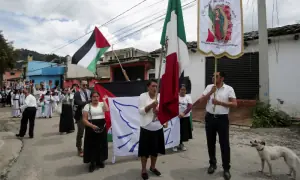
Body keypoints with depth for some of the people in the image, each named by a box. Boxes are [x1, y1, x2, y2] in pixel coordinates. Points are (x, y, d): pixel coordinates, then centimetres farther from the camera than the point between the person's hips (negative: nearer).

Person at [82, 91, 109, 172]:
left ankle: (99, 161, 29)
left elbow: (107, 110, -15)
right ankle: (92, 162, 18)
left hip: (102, 127, 2)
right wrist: (92, 125, -20)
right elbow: (84, 119, -5)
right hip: (91, 128, -2)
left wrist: (104, 100, -9)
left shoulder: (102, 104, 6)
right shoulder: (87, 106, -1)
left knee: (101, 144, 11)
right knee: (92, 145, 3)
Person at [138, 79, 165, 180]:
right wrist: (151, 105, -25)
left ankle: (153, 167, 37)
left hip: (158, 127, 4)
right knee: (145, 150, 5)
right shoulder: (143, 96, -8)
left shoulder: (160, 96, 2)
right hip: (146, 128, -4)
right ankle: (143, 170, 24)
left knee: (155, 149, 16)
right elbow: (140, 111, -13)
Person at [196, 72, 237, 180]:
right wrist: (211, 92, -15)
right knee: (210, 143, 13)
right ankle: (212, 164, 31)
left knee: (224, 144, 3)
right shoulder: (209, 87, 6)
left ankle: (226, 168, 16)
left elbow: (234, 104, -8)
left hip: (222, 118, -3)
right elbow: (201, 100, -2)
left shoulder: (229, 89, -2)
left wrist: (220, 102, -18)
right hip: (210, 118, 3)